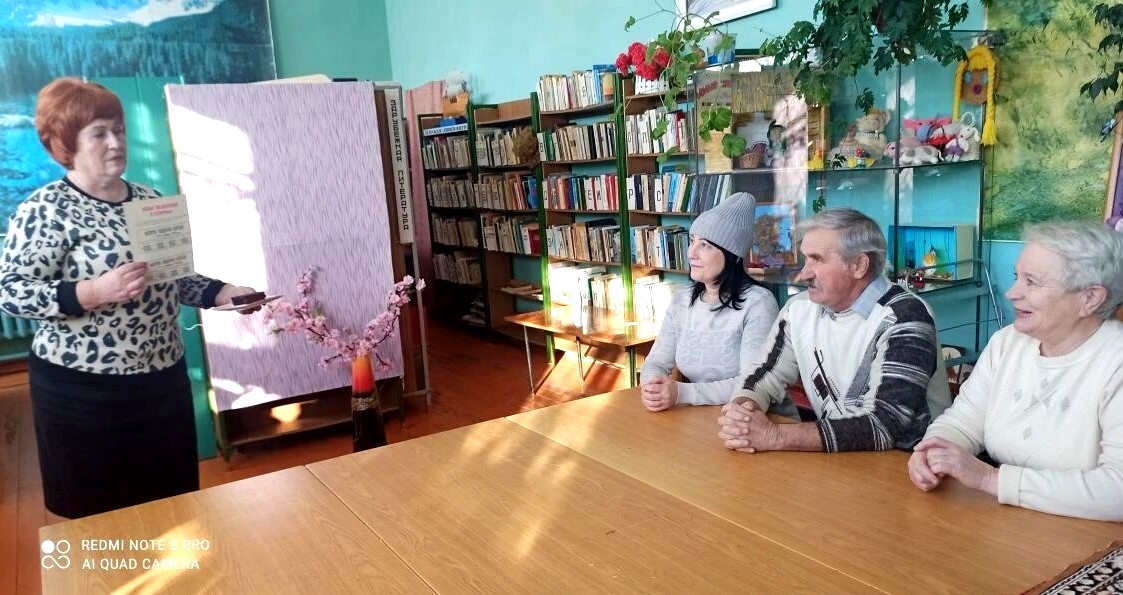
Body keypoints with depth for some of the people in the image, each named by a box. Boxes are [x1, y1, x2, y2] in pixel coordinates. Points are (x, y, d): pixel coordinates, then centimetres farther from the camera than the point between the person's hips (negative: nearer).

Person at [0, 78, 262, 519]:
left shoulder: (150, 200, 9)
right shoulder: (45, 209, -10)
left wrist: (220, 293, -1)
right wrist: (94, 292, -28)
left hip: (163, 379, 6)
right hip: (82, 390, -5)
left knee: (173, 506, 15)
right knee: (101, 519, 8)